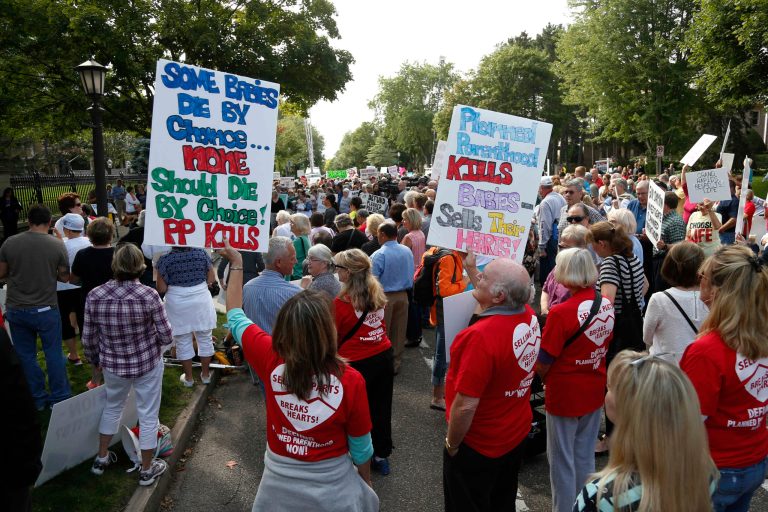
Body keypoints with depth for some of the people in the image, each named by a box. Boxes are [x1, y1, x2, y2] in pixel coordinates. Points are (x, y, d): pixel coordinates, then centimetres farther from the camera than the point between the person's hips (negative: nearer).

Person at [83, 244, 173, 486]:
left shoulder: (95, 296, -14)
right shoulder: (149, 295, -22)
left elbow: (88, 339, -3)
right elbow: (166, 336, -15)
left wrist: (96, 360, 16)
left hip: (112, 365, 3)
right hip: (147, 365, -3)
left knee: (112, 407, 28)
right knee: (148, 415, 13)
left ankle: (101, 458, 44)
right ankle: (147, 470, 28)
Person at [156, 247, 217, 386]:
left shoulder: (165, 259, -12)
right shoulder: (202, 253, -7)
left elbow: (161, 288, -9)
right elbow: (212, 279, -1)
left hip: (178, 306, -1)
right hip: (201, 302, 1)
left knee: (183, 342, 12)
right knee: (205, 339, 15)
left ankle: (188, 378, 23)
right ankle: (205, 374, 26)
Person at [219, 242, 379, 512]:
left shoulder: (270, 360, -20)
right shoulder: (351, 380, -26)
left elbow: (235, 314, -2)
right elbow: (360, 445, -10)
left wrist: (236, 263, 9)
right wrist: (366, 482, 9)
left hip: (278, 483, 3)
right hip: (333, 486, -2)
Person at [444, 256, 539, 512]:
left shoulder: (481, 336, -34)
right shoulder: (528, 315, -11)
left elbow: (465, 406, -30)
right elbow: (493, 302, 13)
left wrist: (451, 443, -14)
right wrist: (470, 268, 13)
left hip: (478, 446, -7)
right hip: (517, 436, 7)